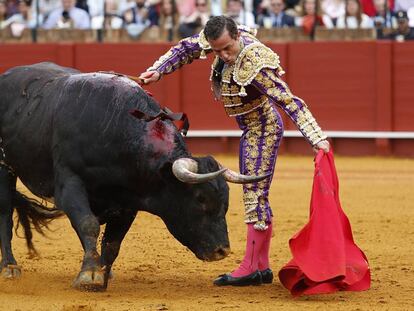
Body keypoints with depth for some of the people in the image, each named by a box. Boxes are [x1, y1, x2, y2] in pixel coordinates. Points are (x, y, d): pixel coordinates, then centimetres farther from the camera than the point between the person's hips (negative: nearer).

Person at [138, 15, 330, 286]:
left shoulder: (254, 65, -32)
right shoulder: (218, 38, -11)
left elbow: (290, 102, -34)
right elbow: (187, 48, 7)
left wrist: (317, 139, -38)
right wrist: (158, 71, -6)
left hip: (262, 129, -9)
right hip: (251, 129, 9)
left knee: (255, 195, -9)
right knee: (255, 195, 13)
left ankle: (250, 269, -6)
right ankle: (262, 267, 19)